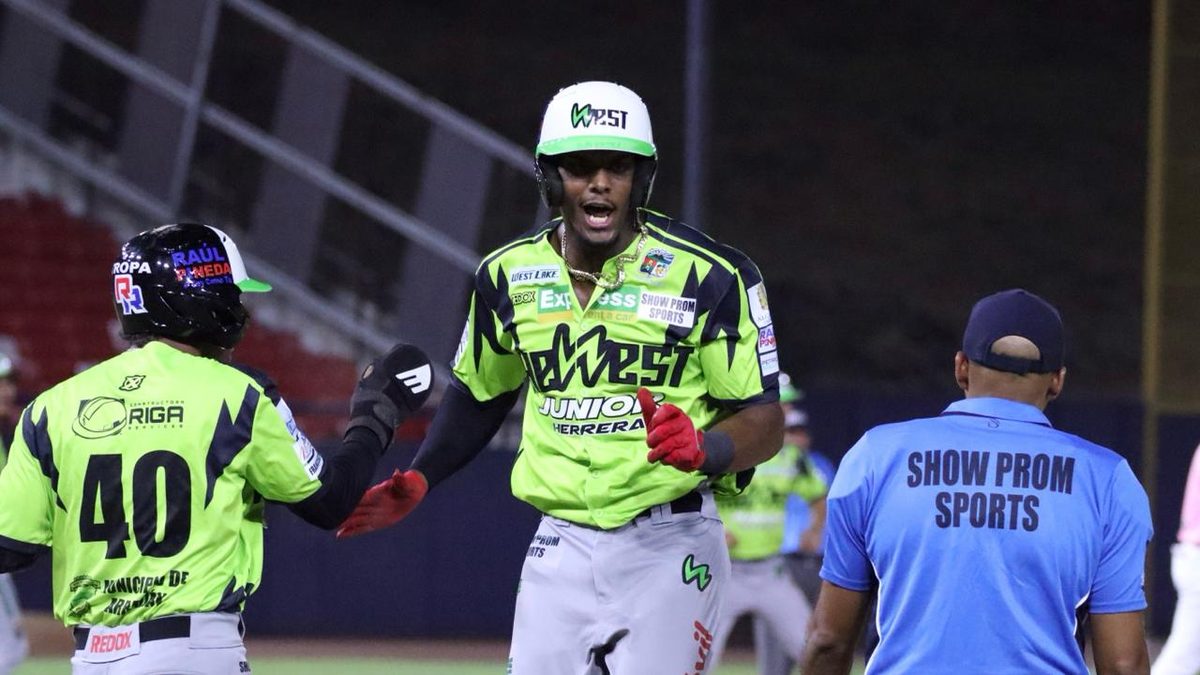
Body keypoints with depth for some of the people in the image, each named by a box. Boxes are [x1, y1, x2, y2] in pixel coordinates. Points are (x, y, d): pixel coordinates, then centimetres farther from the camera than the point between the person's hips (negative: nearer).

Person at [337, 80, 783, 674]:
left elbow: (765, 420, -7)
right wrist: (416, 482, 10)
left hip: (669, 549, -4)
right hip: (561, 545, 4)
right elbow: (479, 393, 23)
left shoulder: (708, 276, -8)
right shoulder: (510, 275, 6)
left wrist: (703, 448, -28)